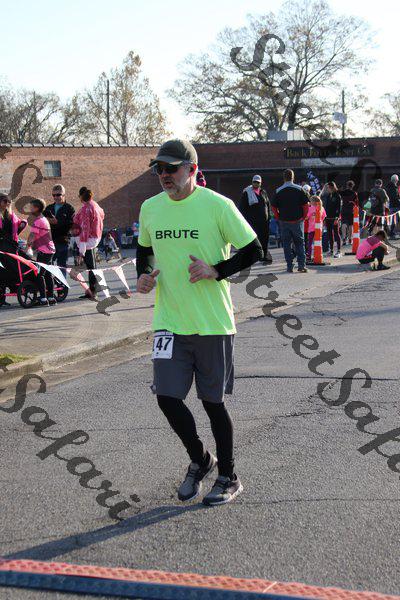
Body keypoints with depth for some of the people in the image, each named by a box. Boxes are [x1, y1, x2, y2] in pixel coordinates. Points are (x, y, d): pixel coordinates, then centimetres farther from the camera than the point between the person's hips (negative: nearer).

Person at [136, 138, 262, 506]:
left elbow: (253, 251, -5)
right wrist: (145, 274, 2)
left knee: (213, 402, 5)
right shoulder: (150, 208, 5)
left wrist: (215, 271, -17)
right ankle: (200, 460, 24)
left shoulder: (217, 205, -9)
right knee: (167, 397, -4)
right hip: (169, 322, 4)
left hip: (212, 323, -4)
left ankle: (229, 478, 24)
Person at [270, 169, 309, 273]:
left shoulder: (278, 191, -1)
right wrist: (304, 216, 7)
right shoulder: (299, 189, -2)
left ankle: (289, 267, 4)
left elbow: (273, 207, -1)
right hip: (297, 221, 0)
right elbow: (306, 205, -3)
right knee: (299, 243, 8)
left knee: (287, 244, 7)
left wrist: (279, 218, 9)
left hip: (284, 221, 0)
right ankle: (301, 265, 0)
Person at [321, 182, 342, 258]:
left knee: (336, 233, -3)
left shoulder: (337, 196, -4)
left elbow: (339, 207, -8)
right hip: (327, 218, 6)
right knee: (329, 234, 9)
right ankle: (331, 250, 17)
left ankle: (338, 251, -2)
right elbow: (324, 206, 14)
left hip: (335, 218, -6)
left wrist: (337, 218, -15)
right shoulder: (326, 195, 11)